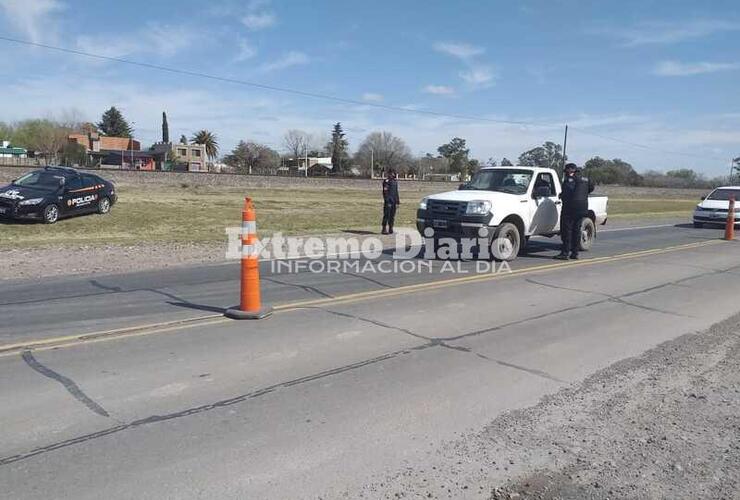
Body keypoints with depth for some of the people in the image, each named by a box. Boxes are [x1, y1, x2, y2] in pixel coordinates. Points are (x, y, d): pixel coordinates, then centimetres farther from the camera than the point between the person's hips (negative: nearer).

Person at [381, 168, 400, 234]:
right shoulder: (386, 181, -6)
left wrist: (398, 201, 17)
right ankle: (384, 229, -5)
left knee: (392, 216, 9)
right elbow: (385, 191, -12)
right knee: (386, 215, -8)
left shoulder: (395, 182, 15)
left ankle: (390, 229, 15)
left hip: (394, 201, 7)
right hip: (388, 201, -7)